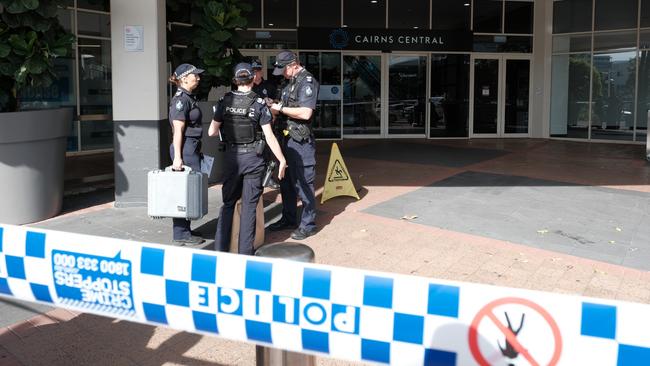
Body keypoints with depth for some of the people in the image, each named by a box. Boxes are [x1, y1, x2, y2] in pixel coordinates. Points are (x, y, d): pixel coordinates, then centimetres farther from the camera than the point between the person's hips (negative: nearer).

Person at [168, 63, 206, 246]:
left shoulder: (189, 98, 17)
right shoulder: (181, 100, -13)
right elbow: (178, 131, -17)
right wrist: (177, 157, -21)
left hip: (192, 148, 10)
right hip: (186, 149, -10)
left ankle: (184, 231, 23)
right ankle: (181, 234, 3)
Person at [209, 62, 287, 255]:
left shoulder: (225, 101, -1)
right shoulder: (259, 103, -8)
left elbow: (212, 132, 1)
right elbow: (269, 137, -9)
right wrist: (282, 160, -2)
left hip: (231, 156, 2)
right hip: (253, 158, -2)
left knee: (228, 203, 15)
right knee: (249, 206, 6)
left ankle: (220, 248, 15)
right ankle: (245, 252, 10)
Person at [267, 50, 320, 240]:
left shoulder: (307, 82, -14)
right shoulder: (291, 82, 15)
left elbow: (305, 113, -24)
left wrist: (281, 108, -14)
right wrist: (274, 107, 4)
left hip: (301, 141, -10)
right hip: (288, 138, 10)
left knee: (303, 183, -3)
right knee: (286, 181, 16)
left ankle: (308, 224, 7)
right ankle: (289, 219, 28)